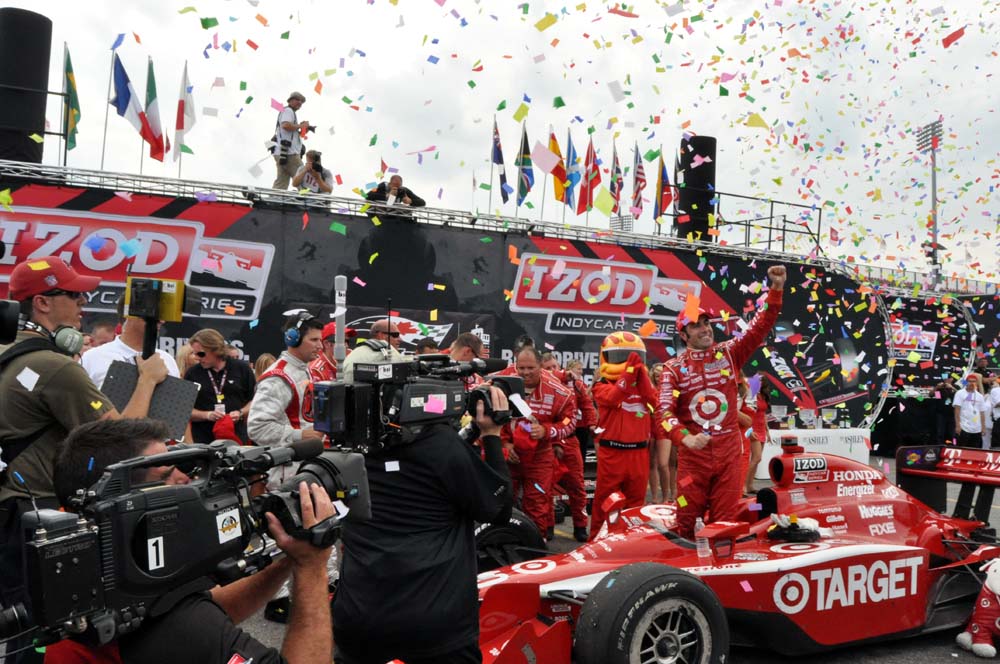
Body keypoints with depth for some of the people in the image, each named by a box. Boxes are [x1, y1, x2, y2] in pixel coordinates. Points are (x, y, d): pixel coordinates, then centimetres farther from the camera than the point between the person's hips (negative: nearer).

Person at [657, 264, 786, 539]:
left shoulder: (729, 353, 5)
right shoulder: (674, 368, -1)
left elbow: (760, 327, -3)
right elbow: (664, 410, -10)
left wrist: (776, 289, -14)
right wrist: (684, 437, -27)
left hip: (729, 451, 2)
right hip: (693, 454, -1)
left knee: (726, 521, 8)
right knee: (687, 519, 7)